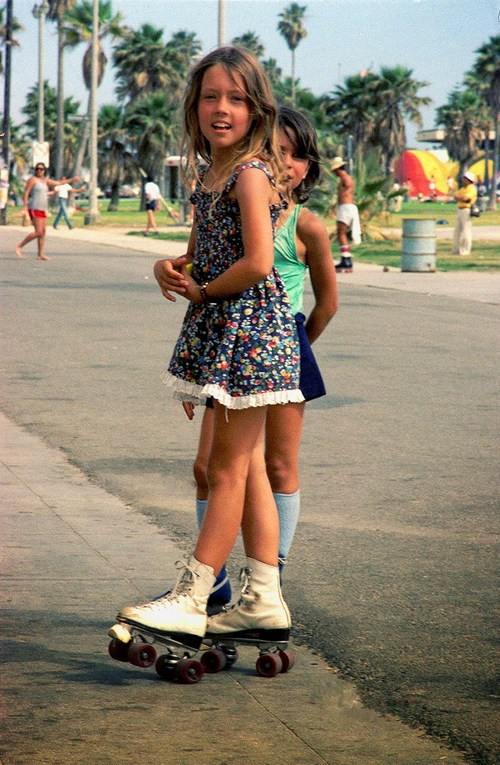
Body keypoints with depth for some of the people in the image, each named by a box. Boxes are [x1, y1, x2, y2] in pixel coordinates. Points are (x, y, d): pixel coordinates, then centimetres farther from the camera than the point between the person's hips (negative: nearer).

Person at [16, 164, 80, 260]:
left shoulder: (45, 180, 16)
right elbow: (26, 193, -10)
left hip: (42, 210, 8)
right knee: (38, 232, -15)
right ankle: (19, 247, -7)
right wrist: (25, 206, -20)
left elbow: (58, 183, 27)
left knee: (43, 232, 5)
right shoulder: (33, 180, -6)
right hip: (34, 209, -8)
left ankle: (41, 254, 8)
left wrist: (72, 180, 28)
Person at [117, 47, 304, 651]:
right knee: (247, 466, 11)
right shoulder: (209, 174, 14)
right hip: (221, 330, 10)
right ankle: (264, 600, 16)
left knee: (228, 468, -3)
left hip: (247, 328, -10)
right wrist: (179, 272, 0)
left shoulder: (250, 172, -14)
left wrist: (203, 291, -8)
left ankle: (189, 602, -1)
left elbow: (257, 262, -22)